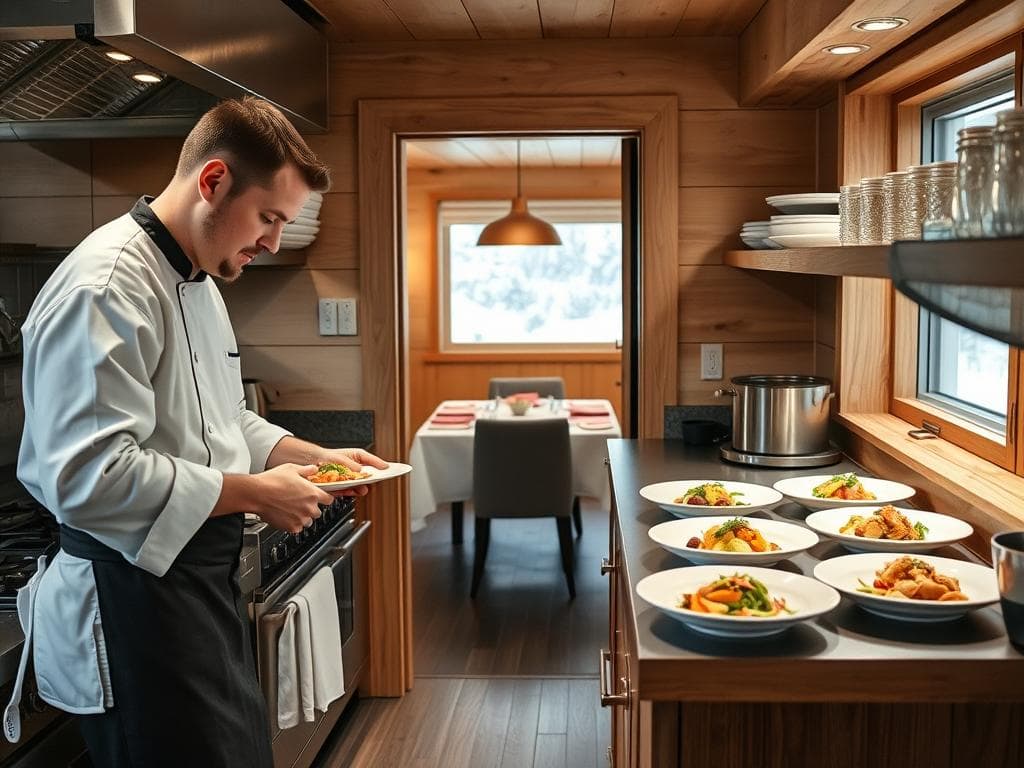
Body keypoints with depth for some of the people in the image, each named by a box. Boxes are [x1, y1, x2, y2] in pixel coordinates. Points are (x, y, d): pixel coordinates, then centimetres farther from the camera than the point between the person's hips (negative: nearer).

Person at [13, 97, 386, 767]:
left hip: (202, 583, 10)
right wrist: (255, 494, -21)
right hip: (134, 606, -10)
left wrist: (315, 456, 8)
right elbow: (90, 477, -28)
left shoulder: (197, 280, 13)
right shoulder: (107, 288, -21)